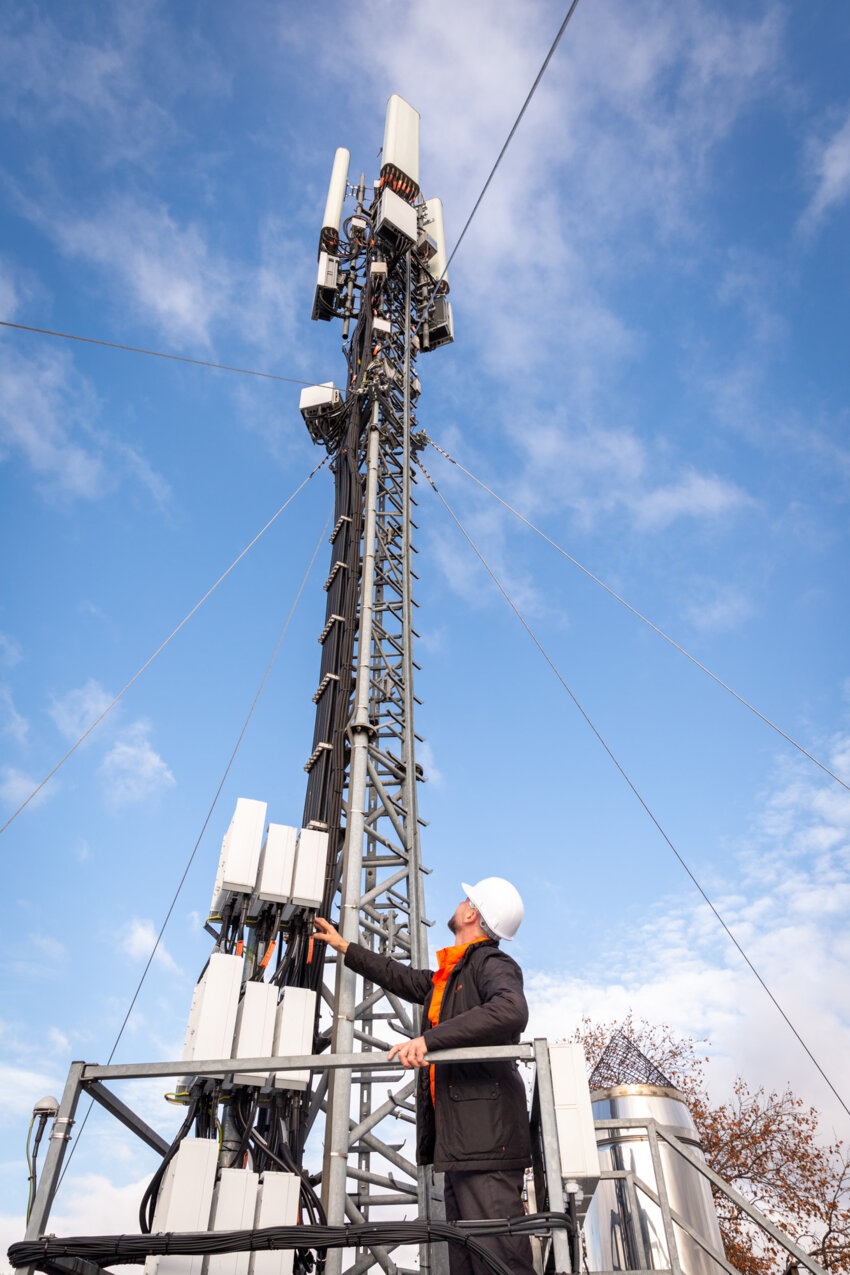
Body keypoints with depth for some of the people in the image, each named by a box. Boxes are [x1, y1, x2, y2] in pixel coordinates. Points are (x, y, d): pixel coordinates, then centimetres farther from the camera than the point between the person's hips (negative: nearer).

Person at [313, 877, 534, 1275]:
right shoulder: (449, 976, 24)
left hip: (486, 1133, -10)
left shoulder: (492, 964, -5)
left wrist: (429, 1039, -30)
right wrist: (346, 948, 43)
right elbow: (402, 978, 38)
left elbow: (511, 1011, -27)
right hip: (462, 1140, 10)